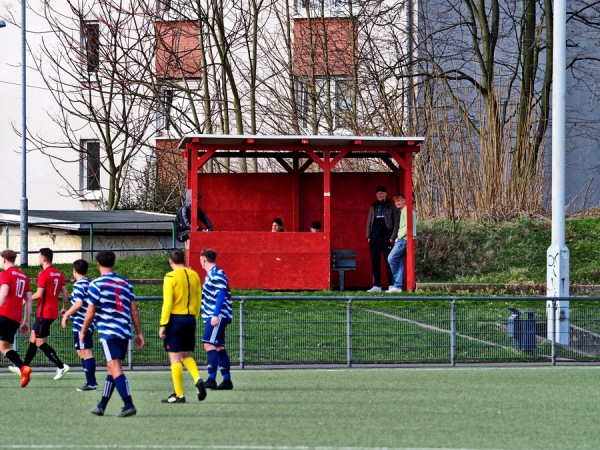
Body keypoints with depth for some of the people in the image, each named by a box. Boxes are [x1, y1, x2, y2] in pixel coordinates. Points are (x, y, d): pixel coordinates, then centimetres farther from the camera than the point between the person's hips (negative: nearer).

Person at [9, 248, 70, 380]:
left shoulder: (43, 274, -16)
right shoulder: (58, 273, 9)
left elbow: (39, 294, -20)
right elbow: (65, 293, 10)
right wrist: (64, 308, 19)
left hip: (44, 313, -9)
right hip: (53, 312, 9)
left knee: (40, 342, -4)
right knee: (33, 339, 17)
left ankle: (61, 367, -10)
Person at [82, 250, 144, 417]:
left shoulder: (96, 284, -5)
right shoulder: (125, 283, 11)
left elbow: (90, 313, -5)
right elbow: (134, 310, 10)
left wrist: (83, 332, 9)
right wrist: (139, 333, 14)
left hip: (109, 332, -6)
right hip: (125, 331, 6)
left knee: (115, 368, -10)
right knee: (111, 368, 15)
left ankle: (129, 405, -21)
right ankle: (101, 406, 23)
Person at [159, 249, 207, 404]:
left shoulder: (171, 277, -10)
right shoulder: (194, 275, 8)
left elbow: (167, 302, -14)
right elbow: (198, 301, 12)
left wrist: (163, 325, -11)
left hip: (175, 318, -6)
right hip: (190, 318, 6)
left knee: (175, 357, 0)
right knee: (186, 355, 18)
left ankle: (179, 395, 0)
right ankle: (198, 379, -7)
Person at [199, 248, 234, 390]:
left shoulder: (217, 274, -12)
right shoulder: (210, 274, 18)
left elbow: (221, 295, -19)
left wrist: (216, 315, -24)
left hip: (218, 316, -10)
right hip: (212, 316, 10)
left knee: (209, 344, -16)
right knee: (219, 347, 10)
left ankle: (211, 379, -22)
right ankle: (227, 380, 12)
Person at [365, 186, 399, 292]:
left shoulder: (391, 206, 2)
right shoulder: (373, 207, 16)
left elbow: (396, 222, -3)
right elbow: (369, 222, 18)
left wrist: (393, 237, -11)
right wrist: (368, 236, 7)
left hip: (386, 238, -5)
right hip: (374, 239, 5)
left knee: (389, 262, -6)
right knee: (375, 263, 4)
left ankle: (391, 285, -6)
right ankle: (376, 286, 7)